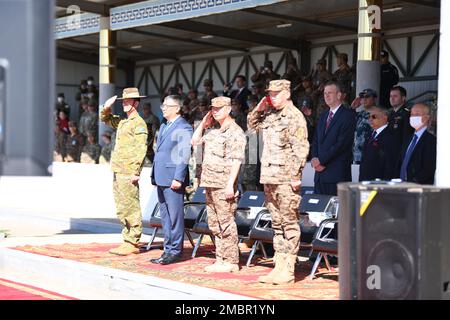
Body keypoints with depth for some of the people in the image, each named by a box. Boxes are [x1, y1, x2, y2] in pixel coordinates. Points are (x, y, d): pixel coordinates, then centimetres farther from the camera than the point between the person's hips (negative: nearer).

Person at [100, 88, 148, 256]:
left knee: (130, 208, -7)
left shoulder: (139, 123, -9)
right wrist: (107, 107, 12)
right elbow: (105, 119, 33)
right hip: (118, 172, 9)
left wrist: (135, 172, -21)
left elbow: (141, 149, -16)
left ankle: (132, 243, -3)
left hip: (128, 173, -9)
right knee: (121, 208, 12)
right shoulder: (122, 121, 17)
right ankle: (128, 240, 19)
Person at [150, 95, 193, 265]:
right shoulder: (164, 127, 20)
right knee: (165, 216, 12)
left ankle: (175, 250, 1)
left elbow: (184, 155, -14)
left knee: (175, 215, -4)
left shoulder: (183, 128, -8)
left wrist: (178, 178, -19)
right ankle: (168, 249, 18)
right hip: (161, 178, 9)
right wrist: (155, 175, 18)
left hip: (173, 179, -9)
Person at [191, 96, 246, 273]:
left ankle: (231, 261, -1)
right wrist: (203, 124, 16)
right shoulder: (214, 131, 17)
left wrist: (230, 184, -22)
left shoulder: (235, 132, -10)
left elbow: (236, 160, -16)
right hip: (211, 184, 9)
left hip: (224, 185, -9)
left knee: (226, 223, -6)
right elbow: (195, 141, 27)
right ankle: (220, 259, 19)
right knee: (214, 224, 12)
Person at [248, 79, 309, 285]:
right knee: (276, 224, 11)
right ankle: (279, 266, 17)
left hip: (286, 179, -8)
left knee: (289, 224, -3)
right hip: (269, 177, 8)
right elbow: (252, 124, 31)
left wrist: (296, 176, -17)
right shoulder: (270, 115, 14)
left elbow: (301, 149, -13)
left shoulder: (294, 116, -9)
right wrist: (259, 108, 13)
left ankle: (288, 270, -1)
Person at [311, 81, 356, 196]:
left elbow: (342, 143, -14)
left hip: (337, 173, -7)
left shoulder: (348, 115, -5)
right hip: (320, 171, 7)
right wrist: (314, 159, -1)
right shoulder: (323, 116, 20)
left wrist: (321, 160, -12)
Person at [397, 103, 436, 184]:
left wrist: (414, 182, -18)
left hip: (420, 186, -6)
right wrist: (400, 181, 5)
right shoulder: (410, 139, 18)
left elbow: (429, 169, -15)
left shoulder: (431, 140, -9)